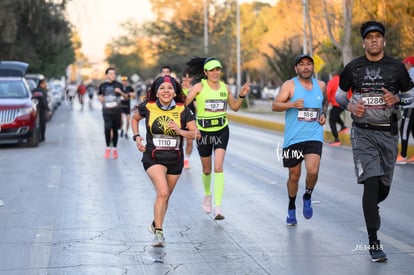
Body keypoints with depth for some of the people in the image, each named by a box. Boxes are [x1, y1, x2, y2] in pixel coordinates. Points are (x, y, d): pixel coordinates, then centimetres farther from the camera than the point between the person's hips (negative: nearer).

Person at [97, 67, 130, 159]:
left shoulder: (119, 85, 4)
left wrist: (120, 92, -11)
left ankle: (114, 149, 20)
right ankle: (108, 147, -1)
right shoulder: (102, 85, 6)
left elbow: (126, 96, 7)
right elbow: (99, 95, 23)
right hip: (106, 110, -1)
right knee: (107, 127, -17)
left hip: (116, 110, 1)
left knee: (115, 129, 5)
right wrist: (101, 98, 1)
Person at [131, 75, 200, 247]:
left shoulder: (183, 110, -7)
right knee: (162, 192, -22)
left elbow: (196, 134, -6)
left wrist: (179, 131, -21)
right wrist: (137, 137, 1)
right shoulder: (148, 107, -7)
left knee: (165, 196, 16)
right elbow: (134, 118, 14)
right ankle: (158, 233, -13)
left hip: (175, 160, 3)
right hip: (153, 158, -3)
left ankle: (155, 224, 41)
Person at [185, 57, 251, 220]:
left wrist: (242, 95, 1)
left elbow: (234, 107, 16)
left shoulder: (225, 87, 3)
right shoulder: (199, 87, -8)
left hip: (222, 131, 1)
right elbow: (183, 103, -16)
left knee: (218, 167, -14)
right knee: (206, 170, 14)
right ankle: (207, 195, 45)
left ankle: (218, 207, -15)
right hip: (203, 132, -1)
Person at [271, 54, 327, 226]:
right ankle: (291, 208, 30)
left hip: (314, 137, 1)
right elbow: (274, 106, -9)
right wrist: (291, 104, -26)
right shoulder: (290, 85, -4)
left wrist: (323, 114, 10)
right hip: (293, 138, -1)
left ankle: (307, 197, 12)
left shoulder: (321, 85, 9)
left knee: (313, 171, -18)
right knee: (294, 175, 8)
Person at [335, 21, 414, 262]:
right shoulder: (353, 68, 2)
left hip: (388, 133, 2)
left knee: (384, 187, 10)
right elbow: (339, 95, 14)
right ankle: (373, 242, -9)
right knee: (371, 182, -14)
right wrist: (350, 106, -7)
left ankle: (370, 209, 47)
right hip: (363, 133, -2)